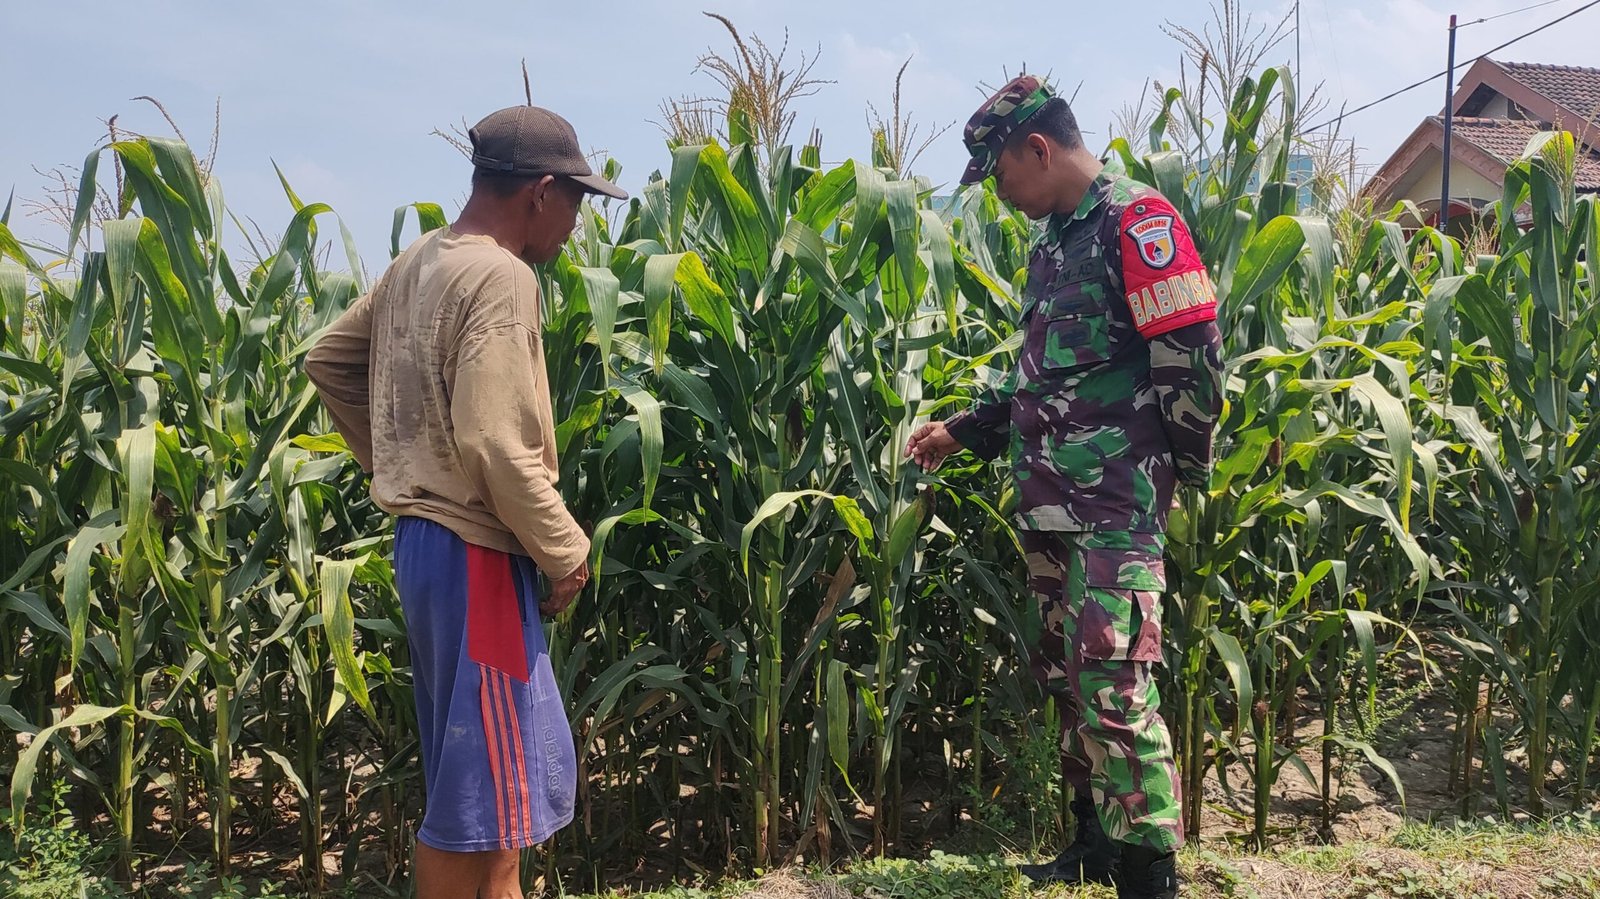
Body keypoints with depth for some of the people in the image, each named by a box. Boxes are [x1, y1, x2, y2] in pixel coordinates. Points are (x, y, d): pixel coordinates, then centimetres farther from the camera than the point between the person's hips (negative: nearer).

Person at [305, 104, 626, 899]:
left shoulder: (423, 258, 10)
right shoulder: (500, 276, -19)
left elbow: (328, 362, 20)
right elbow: (494, 444, -26)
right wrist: (566, 552, -14)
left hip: (427, 536, 10)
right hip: (475, 552, -10)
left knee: (516, 766, 20)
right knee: (476, 785, 2)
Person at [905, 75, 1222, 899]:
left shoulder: (1135, 221, -10)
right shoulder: (1055, 239, 17)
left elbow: (1191, 358, -14)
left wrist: (1180, 465, -6)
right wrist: (961, 432, 18)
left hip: (1115, 505, -9)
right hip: (1050, 505, 9)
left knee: (1113, 689, -10)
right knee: (1067, 681, 15)